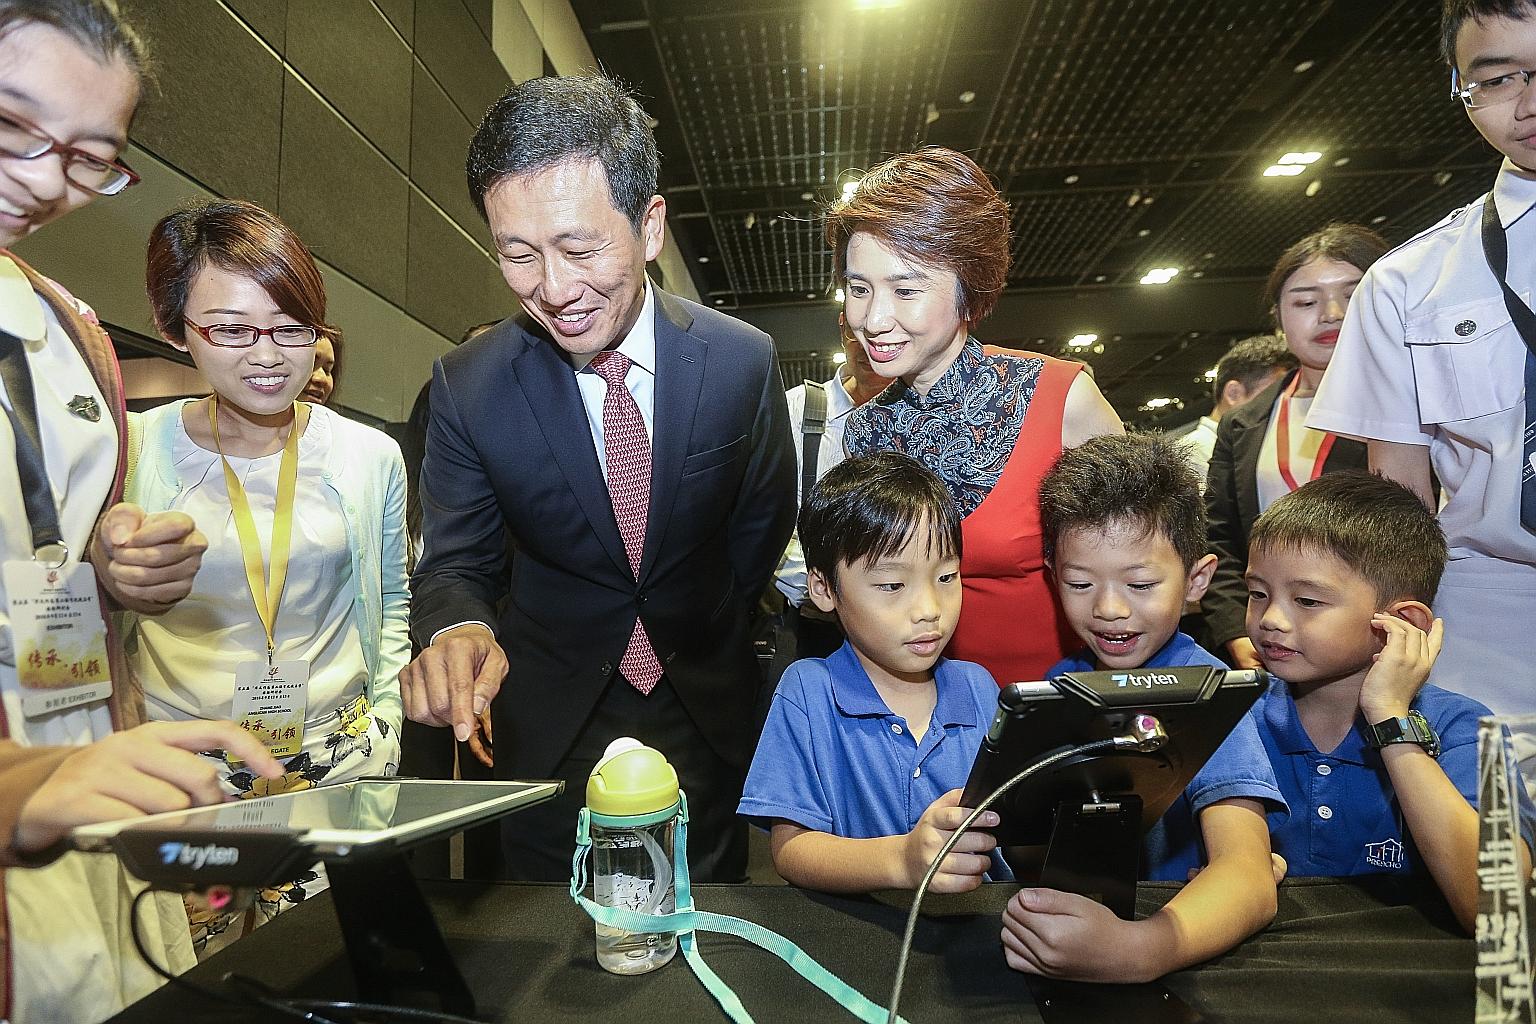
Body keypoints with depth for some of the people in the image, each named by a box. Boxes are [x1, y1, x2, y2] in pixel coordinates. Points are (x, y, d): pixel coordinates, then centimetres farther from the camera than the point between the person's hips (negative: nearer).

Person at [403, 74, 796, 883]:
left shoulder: (744, 361, -14)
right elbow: (454, 565, -10)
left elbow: (763, 527, -1)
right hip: (551, 720, 0)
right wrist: (456, 630, -33)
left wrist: (701, 637, 6)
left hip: (708, 713, 1)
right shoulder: (467, 386, -14)